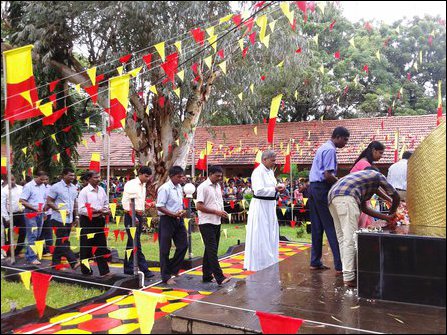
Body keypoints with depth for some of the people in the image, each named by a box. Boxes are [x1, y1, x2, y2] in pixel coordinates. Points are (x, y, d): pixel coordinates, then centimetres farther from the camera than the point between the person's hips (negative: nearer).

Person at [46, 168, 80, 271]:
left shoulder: (74, 188, 11)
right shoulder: (56, 187, -8)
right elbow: (49, 202, -9)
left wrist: (76, 216, 12)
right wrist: (60, 210, -19)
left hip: (69, 219, 7)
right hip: (59, 219, -7)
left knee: (60, 242, 12)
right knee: (63, 242, -8)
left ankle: (56, 263, 19)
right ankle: (74, 262, -13)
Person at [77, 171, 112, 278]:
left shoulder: (101, 190, 6)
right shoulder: (84, 192, -12)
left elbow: (106, 203, 18)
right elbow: (81, 209, -16)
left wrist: (106, 210, -4)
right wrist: (96, 211, -22)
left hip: (99, 220, 5)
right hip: (87, 221, -5)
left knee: (101, 247, 6)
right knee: (86, 247, 7)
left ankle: (104, 271, 9)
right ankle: (85, 270, 21)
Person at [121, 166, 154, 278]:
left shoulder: (143, 186, 15)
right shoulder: (130, 184, -9)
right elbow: (125, 201, -14)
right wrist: (133, 216, -17)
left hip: (139, 216, 8)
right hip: (131, 216, -8)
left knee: (132, 243, 13)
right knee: (136, 244, -7)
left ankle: (128, 268, 20)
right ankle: (144, 269, -8)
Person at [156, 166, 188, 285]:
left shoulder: (179, 187, 9)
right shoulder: (165, 188, -16)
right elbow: (160, 207, -18)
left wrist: (182, 212, 2)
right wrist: (174, 214, -23)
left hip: (178, 220, 8)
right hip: (167, 220, -8)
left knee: (183, 245, 11)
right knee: (165, 249, 4)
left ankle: (173, 269, 29)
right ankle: (166, 277, 14)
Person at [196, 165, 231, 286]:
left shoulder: (218, 186, 13)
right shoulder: (203, 187, -12)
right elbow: (199, 206, -17)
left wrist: (222, 212, 3)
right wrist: (216, 212, -17)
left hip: (216, 222, 8)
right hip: (206, 223, -8)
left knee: (211, 250, 12)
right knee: (212, 250, -10)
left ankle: (207, 276, 21)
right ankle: (219, 278, -12)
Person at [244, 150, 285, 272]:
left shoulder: (270, 171, 11)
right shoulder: (258, 172, -18)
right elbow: (258, 190, -27)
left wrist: (278, 187, 1)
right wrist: (275, 189, -21)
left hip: (269, 206, 10)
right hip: (260, 206, -10)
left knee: (271, 235, 17)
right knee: (260, 236, -1)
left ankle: (269, 261, 30)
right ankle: (259, 263, 10)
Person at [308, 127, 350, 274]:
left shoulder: (323, 148, 20)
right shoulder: (331, 150, -11)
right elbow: (328, 175, -20)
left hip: (313, 187, 10)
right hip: (323, 189, -10)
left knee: (317, 227, 12)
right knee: (332, 227, -7)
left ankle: (315, 262, 17)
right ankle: (339, 265, -5)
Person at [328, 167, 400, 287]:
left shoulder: (360, 175, 40)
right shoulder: (377, 175, 24)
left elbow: (364, 208, 34)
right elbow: (395, 196, 27)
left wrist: (386, 217, 37)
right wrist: (392, 213, 45)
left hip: (332, 196, 8)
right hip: (345, 197, -8)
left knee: (342, 238, 12)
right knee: (350, 239, -8)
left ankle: (347, 272, 16)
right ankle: (349, 277, -9)